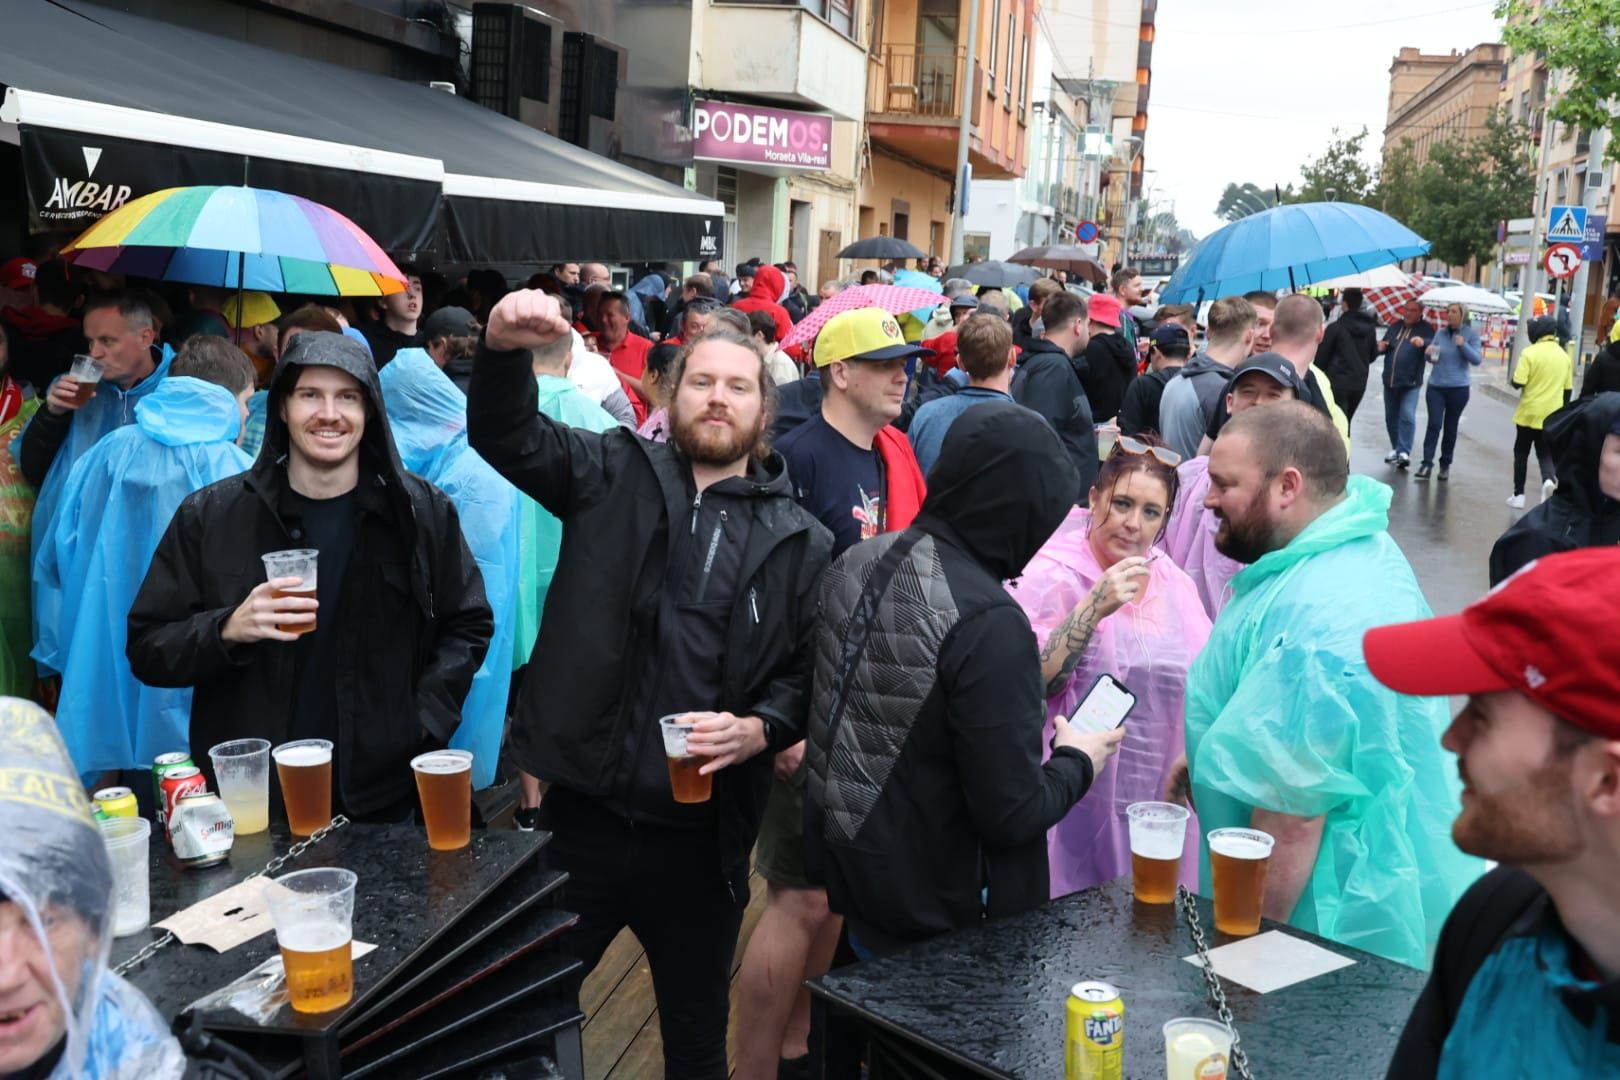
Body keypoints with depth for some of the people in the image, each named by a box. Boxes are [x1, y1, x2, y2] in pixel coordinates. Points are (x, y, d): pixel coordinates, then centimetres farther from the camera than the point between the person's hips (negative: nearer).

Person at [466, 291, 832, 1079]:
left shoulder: (800, 541, 2)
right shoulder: (613, 475, 2)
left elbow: (810, 673, 4)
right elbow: (504, 433, -9)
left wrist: (761, 729, -15)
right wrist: (504, 349, -28)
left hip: (701, 836, 1)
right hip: (582, 814, 0)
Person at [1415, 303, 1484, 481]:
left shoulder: (1471, 334, -2)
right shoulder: (1440, 333, 7)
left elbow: (1477, 360, -8)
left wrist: (1463, 345, -22)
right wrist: (1430, 353, -10)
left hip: (1458, 388, -1)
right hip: (1436, 386, 1)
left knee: (1451, 427, 7)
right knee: (1434, 424, -9)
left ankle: (1445, 465, 16)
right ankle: (1427, 464, -12)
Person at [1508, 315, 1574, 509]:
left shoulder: (1530, 353, -13)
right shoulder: (1564, 356, 5)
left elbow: (1518, 383, -18)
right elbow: (1568, 389, 11)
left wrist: (1516, 371, 4)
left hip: (1528, 414, -3)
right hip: (1552, 416, 4)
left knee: (1521, 454, 12)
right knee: (1545, 454, 11)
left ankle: (1518, 495, 14)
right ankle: (1549, 479, -19)